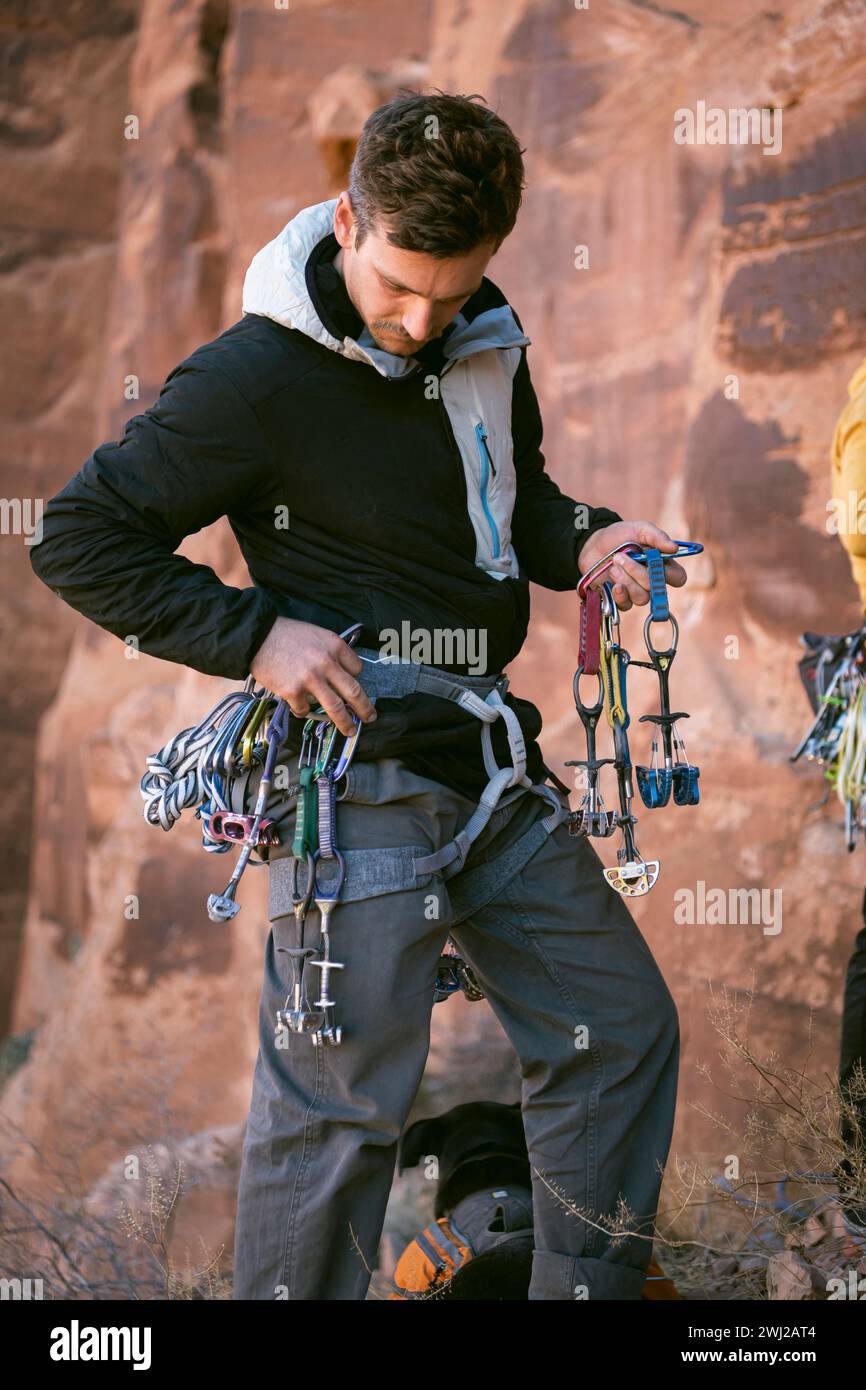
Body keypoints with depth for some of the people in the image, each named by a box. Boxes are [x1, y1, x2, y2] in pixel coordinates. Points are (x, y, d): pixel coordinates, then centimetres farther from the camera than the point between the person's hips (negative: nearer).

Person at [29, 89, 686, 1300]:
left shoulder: (488, 349, 7)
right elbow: (81, 537, -9)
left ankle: (590, 1291, 28)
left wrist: (583, 540, 3)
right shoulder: (259, 377, -13)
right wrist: (256, 633, -16)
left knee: (621, 1027, 12)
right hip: (356, 771, -7)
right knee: (347, 1094, -6)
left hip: (490, 765, 7)